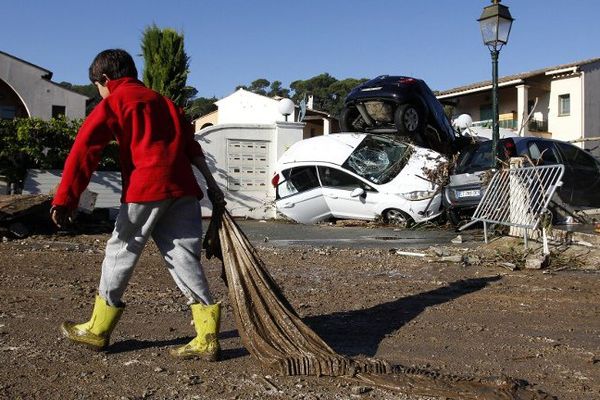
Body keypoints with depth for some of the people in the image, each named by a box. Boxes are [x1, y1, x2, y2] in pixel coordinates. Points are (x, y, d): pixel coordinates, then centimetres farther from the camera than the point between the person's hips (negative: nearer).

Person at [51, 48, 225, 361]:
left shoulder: (113, 103, 7)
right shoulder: (162, 101, 26)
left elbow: (85, 148, -5)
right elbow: (191, 145, 19)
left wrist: (65, 199, -12)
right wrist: (212, 185, 16)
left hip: (146, 188, -6)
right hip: (183, 188, 6)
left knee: (120, 253, 8)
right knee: (184, 257, 5)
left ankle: (98, 330, 20)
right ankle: (207, 338, 0)